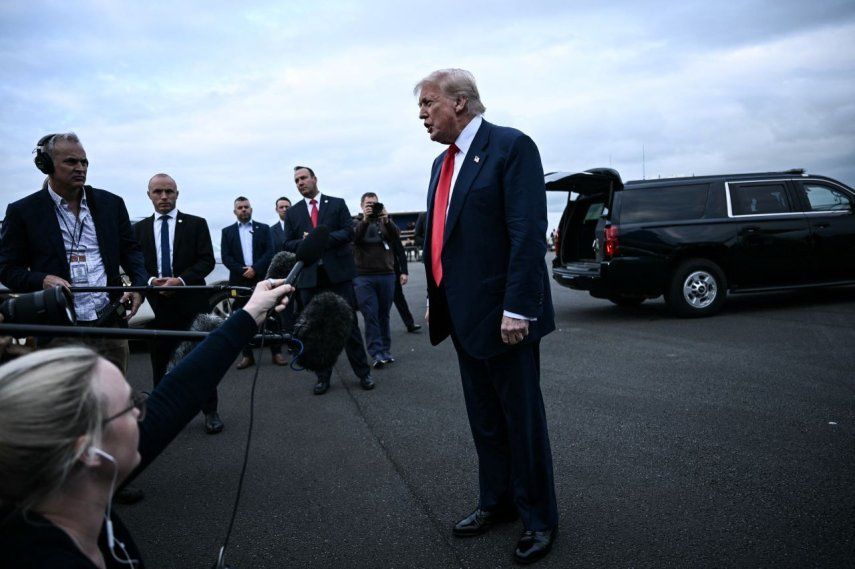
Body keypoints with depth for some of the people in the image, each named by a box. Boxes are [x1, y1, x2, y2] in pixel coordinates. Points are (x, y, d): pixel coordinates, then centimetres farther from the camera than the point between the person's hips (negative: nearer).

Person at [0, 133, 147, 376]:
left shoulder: (111, 203, 10)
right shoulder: (22, 211, 3)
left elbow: (130, 250, 14)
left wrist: (139, 286, -3)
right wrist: (43, 280, -14)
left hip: (111, 322, 2)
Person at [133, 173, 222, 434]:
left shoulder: (196, 224, 3)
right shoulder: (139, 228, 11)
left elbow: (207, 261, -3)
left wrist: (180, 280, -16)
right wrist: (150, 281, -13)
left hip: (190, 301, -2)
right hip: (156, 303, 2)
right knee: (159, 360, 9)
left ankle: (210, 411, 12)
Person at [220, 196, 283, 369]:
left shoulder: (263, 229, 10)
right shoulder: (227, 232, 11)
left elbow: (270, 252, -1)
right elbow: (226, 257, 2)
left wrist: (255, 269, -13)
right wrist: (242, 271, -11)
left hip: (262, 278, -1)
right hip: (240, 280, 1)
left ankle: (276, 352, 4)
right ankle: (247, 355, 8)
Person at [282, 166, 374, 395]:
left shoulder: (337, 204, 7)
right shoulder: (293, 213, 13)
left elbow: (348, 232, -4)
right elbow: (288, 244, 7)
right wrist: (304, 243, -15)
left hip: (338, 272, -2)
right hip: (310, 276, 2)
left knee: (349, 324, 1)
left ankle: (363, 373, 11)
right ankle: (323, 377, 16)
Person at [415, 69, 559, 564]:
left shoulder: (512, 146, -11)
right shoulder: (444, 162, 15)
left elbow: (529, 233, -18)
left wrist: (517, 308, -22)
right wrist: (436, 300, 17)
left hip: (502, 314, -8)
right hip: (464, 316, 8)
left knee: (522, 418, 6)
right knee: (484, 419, 17)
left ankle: (540, 517, 23)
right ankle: (497, 501, 34)